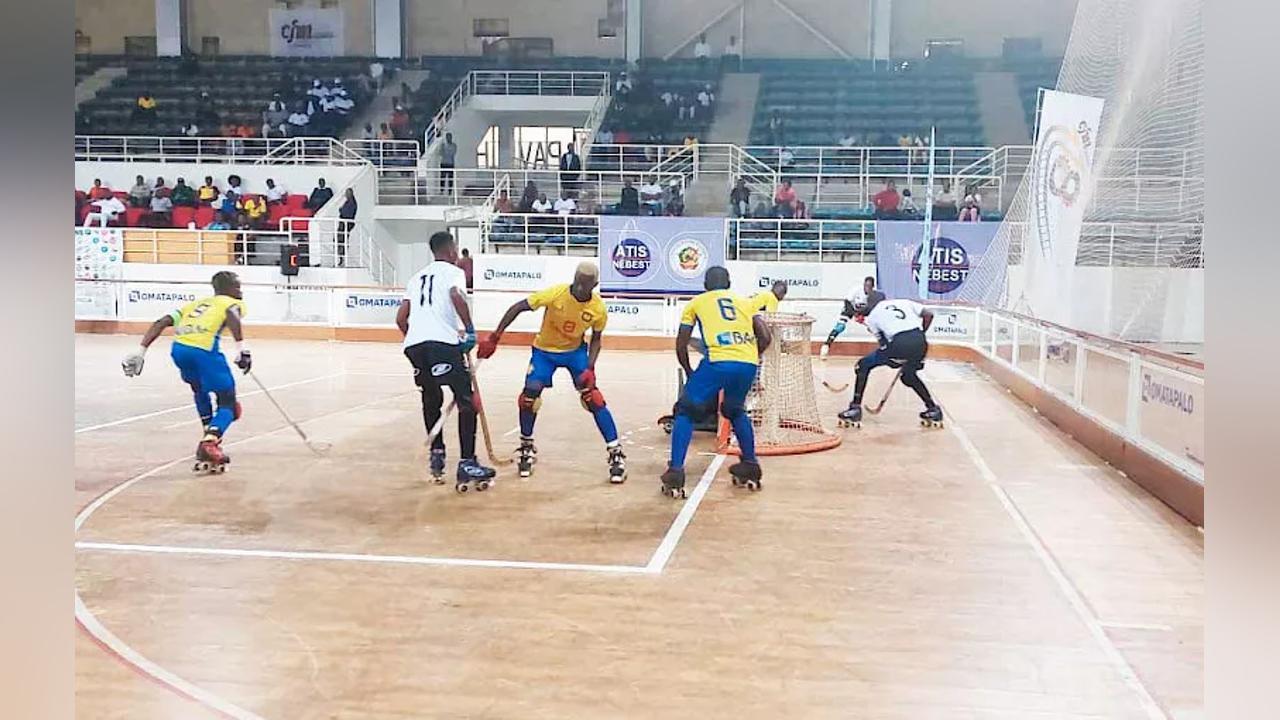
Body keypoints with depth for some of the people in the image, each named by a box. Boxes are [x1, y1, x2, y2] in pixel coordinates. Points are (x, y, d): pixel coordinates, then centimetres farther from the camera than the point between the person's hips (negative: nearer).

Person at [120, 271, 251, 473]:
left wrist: (140, 351, 19)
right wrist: (241, 346, -16)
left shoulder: (195, 303, 36)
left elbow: (161, 322, 23)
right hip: (205, 348, -6)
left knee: (200, 390, 32)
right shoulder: (233, 303, 21)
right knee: (227, 402, 3)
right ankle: (210, 443, -20)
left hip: (178, 348, 6)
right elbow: (232, 315, -6)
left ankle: (210, 437, 33)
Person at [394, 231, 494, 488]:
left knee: (432, 399, 26)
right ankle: (466, 464, -9)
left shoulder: (417, 277, 27)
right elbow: (456, 296, -15)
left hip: (413, 344, 6)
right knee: (466, 401, -1)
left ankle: (436, 454, 26)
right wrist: (470, 329, -8)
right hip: (443, 342, -6)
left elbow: (401, 318, 24)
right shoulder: (453, 272, 9)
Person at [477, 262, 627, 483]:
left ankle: (616, 454, -5)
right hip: (545, 350, 0)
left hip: (576, 351, 0)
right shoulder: (555, 294, -27)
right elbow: (518, 307, -21)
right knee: (529, 395, -12)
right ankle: (526, 448, 14)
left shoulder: (598, 309, -19)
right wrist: (494, 337, -23)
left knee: (593, 397, -13)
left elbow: (596, 338, -1)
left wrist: (590, 368, -15)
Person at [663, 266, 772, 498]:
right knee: (736, 411, 31)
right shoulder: (744, 302, 27)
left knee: (686, 412, 12)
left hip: (717, 361, -4)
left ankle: (675, 474, 1)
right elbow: (764, 338, 16)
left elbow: (681, 344, 18)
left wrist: (689, 372, 31)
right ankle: (750, 468, 32)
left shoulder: (696, 303, 21)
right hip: (747, 364, 4)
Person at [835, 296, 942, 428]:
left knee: (863, 366, 15)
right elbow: (928, 314, 16)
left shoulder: (872, 316, 19)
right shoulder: (904, 302, 26)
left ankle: (855, 408, 10)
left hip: (899, 343, -4)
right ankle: (933, 409, 30)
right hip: (920, 342, 4)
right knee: (908, 376, 33)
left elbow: (882, 341, 16)